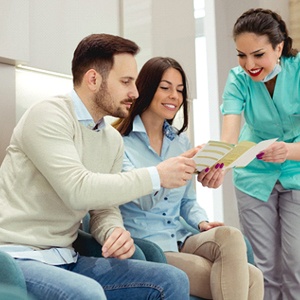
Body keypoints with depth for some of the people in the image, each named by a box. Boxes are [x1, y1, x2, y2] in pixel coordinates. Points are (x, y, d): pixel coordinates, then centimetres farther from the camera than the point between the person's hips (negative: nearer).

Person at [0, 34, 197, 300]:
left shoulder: (113, 140, 10)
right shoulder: (48, 116, -13)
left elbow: (105, 209, 11)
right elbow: (78, 190, -25)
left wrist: (115, 232, -13)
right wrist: (156, 176, -19)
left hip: (66, 259, 7)